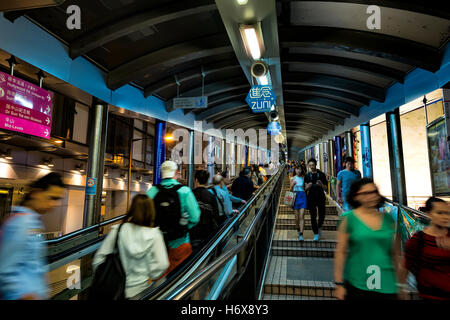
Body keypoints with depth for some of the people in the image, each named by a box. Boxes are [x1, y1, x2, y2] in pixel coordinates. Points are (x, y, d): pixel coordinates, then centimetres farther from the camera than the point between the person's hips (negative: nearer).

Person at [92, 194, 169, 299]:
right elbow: (162, 265, -15)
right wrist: (147, 275, 1)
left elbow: (100, 257, -6)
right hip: (139, 290, -2)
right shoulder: (154, 234, -12)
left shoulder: (117, 230, -9)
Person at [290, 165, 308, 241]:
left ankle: (301, 234, -10)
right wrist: (292, 185, -12)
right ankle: (298, 230, 31)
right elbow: (291, 190, 6)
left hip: (302, 197, -1)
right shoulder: (293, 179, 6)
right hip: (295, 197, 1)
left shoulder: (304, 178, 5)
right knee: (297, 217, 6)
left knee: (301, 216, -9)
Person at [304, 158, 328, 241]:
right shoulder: (307, 176, 6)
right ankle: (316, 234, 11)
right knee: (313, 216, 0)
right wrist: (307, 187, -16)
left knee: (322, 215, 0)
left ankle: (319, 227, 31)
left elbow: (326, 187, 5)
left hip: (320, 197, 0)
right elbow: (305, 189, 7)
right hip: (311, 198, 0)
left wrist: (321, 185, -17)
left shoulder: (321, 174, 4)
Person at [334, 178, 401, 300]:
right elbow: (340, 252, -7)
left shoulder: (389, 219, 5)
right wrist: (339, 284, -8)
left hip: (386, 285, 3)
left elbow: (395, 253, 12)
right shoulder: (348, 218, -7)